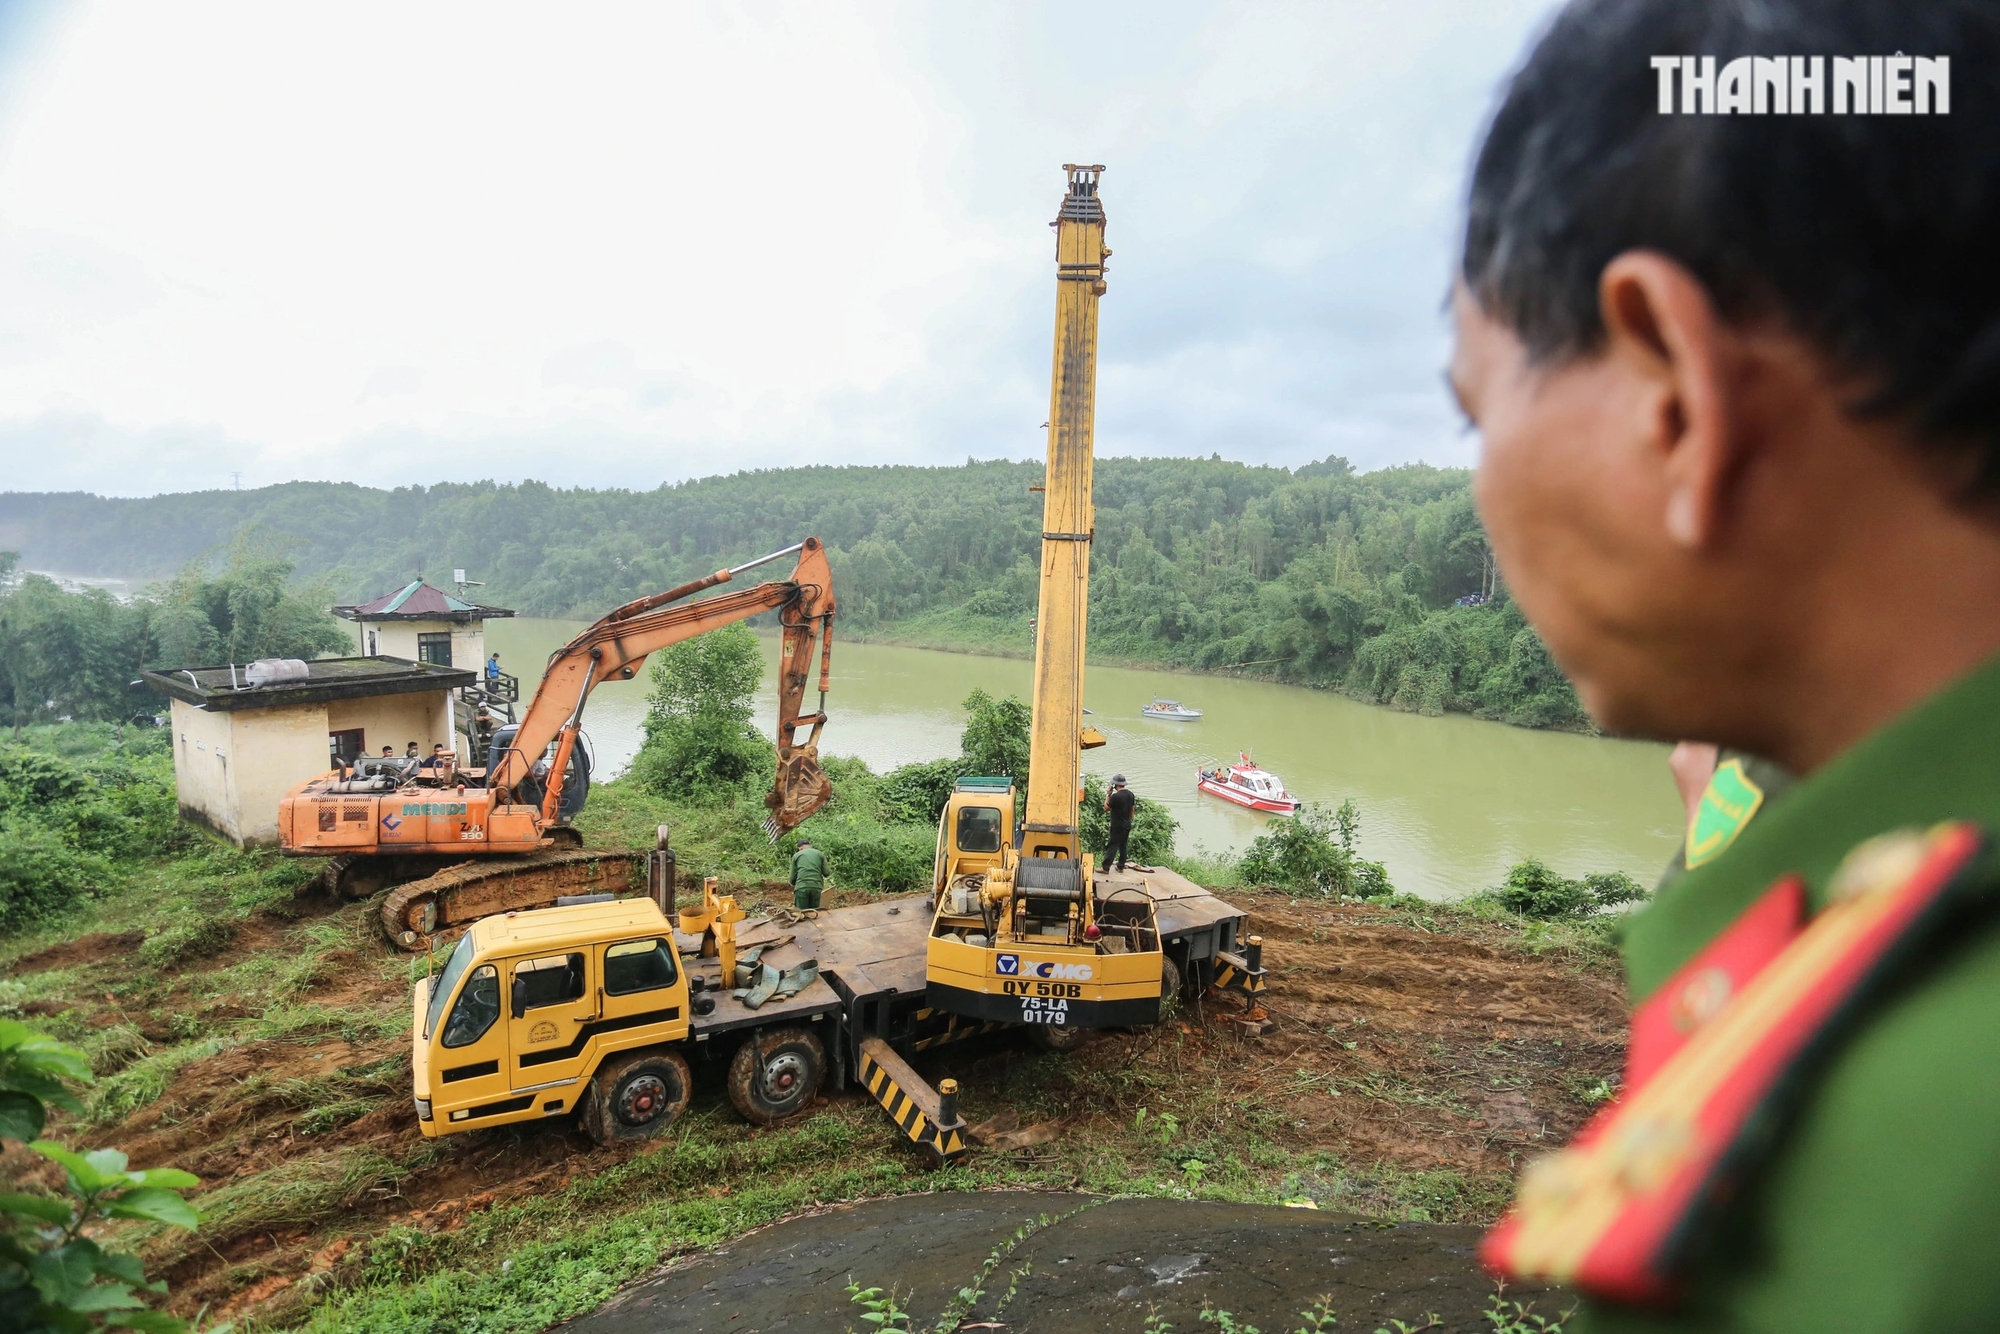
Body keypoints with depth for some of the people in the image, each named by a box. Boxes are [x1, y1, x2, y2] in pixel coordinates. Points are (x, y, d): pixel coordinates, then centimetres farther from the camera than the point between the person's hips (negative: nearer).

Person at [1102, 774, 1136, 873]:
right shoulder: (1130, 794, 3)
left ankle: (1105, 867, -2)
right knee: (1123, 846, 15)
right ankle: (1121, 866, 21)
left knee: (1112, 847, -4)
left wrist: (1107, 795, -4)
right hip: (1127, 825, 7)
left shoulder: (1115, 796, -21)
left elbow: (1106, 808, -11)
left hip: (1117, 826, -7)